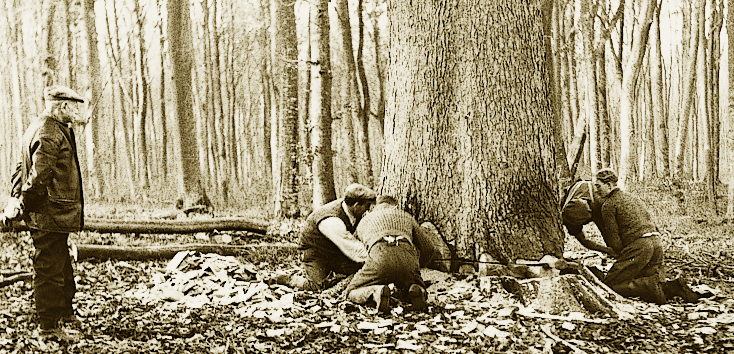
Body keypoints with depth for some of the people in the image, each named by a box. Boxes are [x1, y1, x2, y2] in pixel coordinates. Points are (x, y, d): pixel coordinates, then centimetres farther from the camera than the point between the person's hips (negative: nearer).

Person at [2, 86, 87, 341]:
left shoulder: (39, 128, 16)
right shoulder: (50, 134, -19)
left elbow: (23, 168, 20)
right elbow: (38, 177, -23)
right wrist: (23, 206, -14)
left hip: (54, 217, 11)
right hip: (50, 216, -11)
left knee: (63, 267, 21)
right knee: (50, 271, -1)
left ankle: (65, 313, 36)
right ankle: (48, 326, 8)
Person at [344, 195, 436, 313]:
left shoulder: (364, 221, 37)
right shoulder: (406, 216, 36)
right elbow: (428, 249, 33)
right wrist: (416, 270, 50)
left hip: (380, 258, -1)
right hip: (407, 258, 1)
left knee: (352, 292, 18)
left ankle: (376, 292, -15)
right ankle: (414, 292, -7)